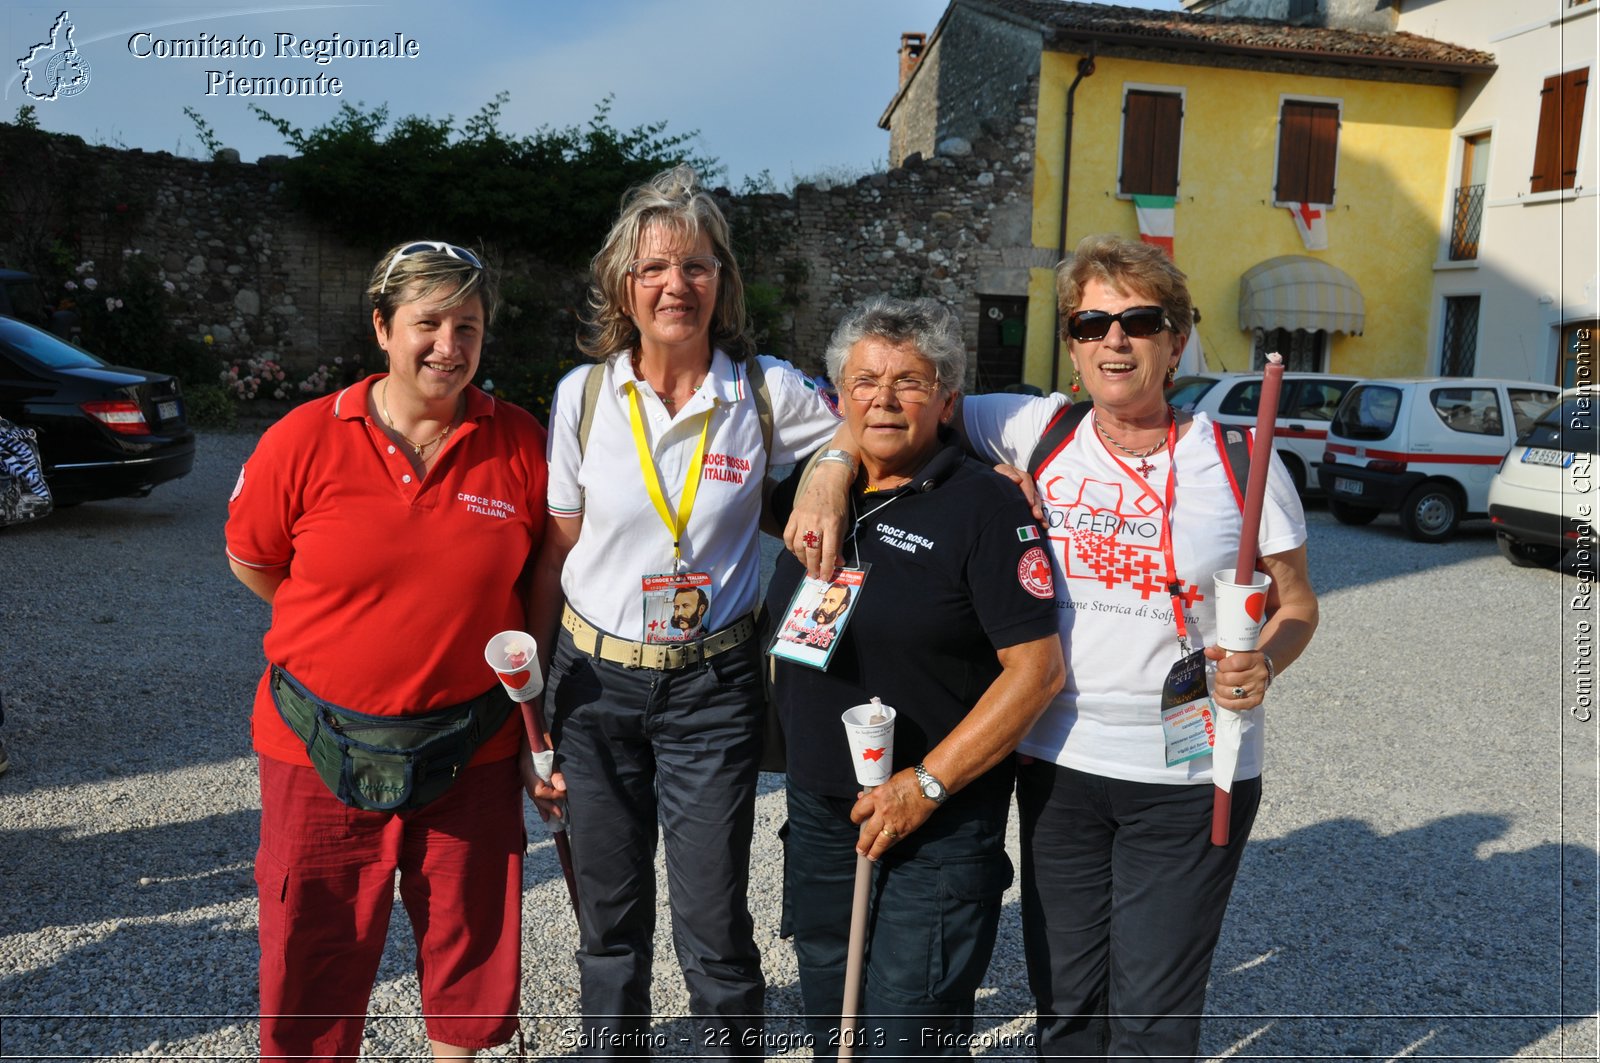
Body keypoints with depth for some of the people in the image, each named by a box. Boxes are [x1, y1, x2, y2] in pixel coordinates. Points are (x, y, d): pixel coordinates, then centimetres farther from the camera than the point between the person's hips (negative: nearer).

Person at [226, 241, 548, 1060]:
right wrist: (367, 627, 6)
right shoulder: (305, 441, -9)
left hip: (474, 744, 1)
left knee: (469, 935, 17)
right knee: (314, 948, 14)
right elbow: (251, 561, 5)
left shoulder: (521, 444, -6)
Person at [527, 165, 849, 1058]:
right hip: (595, 681, 2)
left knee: (715, 926, 3)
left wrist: (829, 471, -15)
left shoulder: (767, 391, -6)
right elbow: (553, 557, 2)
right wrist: (533, 706, 3)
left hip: (712, 687, -1)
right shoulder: (583, 394, -2)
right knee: (610, 918, 14)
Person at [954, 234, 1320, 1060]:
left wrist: (1264, 659, -19)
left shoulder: (1240, 463, -6)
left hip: (1193, 779, -2)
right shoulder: (1037, 432, -2)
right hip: (1057, 763, 3)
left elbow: (1296, 603, 2)